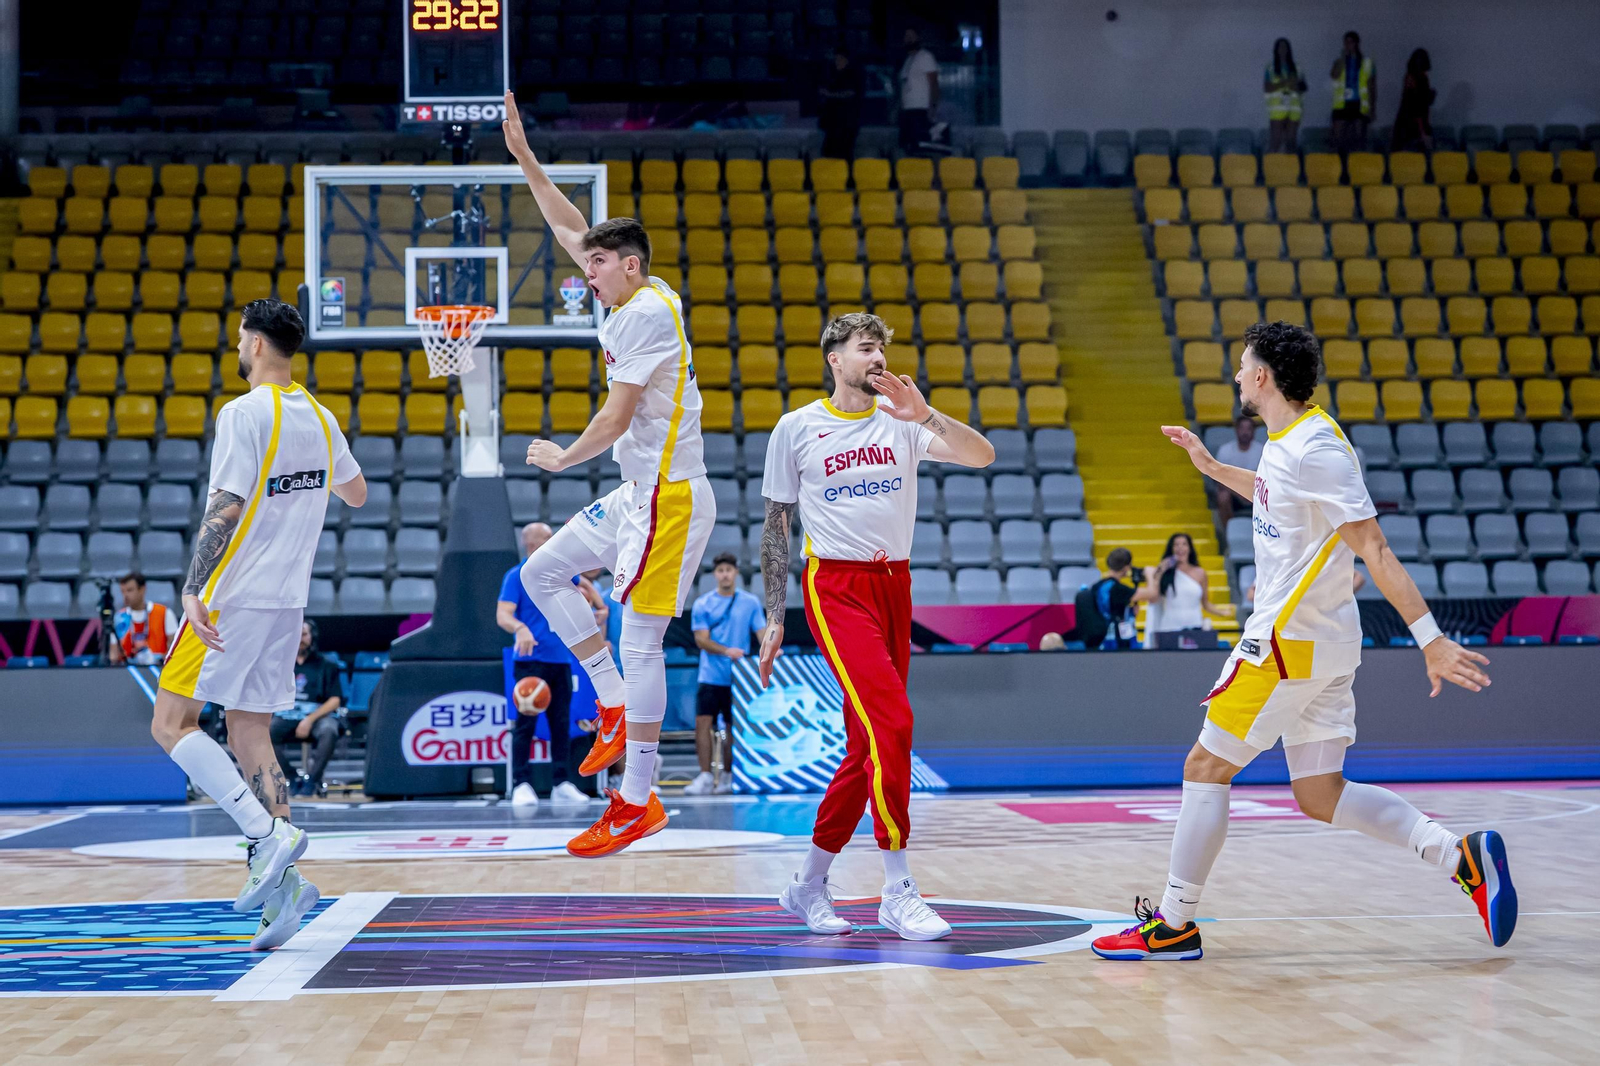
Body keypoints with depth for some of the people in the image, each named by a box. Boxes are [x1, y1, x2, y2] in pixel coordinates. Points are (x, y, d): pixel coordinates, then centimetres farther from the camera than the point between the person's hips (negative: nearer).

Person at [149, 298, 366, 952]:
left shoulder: (243, 415, -13)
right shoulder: (319, 418, 10)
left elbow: (225, 511, -20)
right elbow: (357, 495, 25)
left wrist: (193, 591, -20)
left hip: (231, 599, -8)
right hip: (286, 602, 8)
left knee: (171, 724, -1)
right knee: (249, 734, 11)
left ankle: (269, 836, -15)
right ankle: (281, 880, 1)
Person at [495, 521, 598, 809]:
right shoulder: (516, 577, -5)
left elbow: (585, 584, 34)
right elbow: (502, 615, -16)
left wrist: (602, 608, 23)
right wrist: (520, 629, -35)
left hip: (561, 661, 6)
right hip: (531, 661, -6)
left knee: (562, 723, 6)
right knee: (526, 723, -7)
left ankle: (560, 784, 11)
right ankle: (522, 784, -3)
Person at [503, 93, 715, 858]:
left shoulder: (647, 311, -15)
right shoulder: (636, 300, 12)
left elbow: (617, 417, -17)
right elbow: (570, 230, 24)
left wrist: (562, 457, 0)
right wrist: (524, 158, 22)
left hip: (668, 494, -10)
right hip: (638, 493, 10)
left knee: (640, 639, -9)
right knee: (542, 573, 14)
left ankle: (637, 801, -4)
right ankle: (616, 707, 14)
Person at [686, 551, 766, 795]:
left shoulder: (750, 603, 6)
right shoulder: (702, 604, 3)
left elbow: (761, 632, 2)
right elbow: (701, 639, -5)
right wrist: (727, 651, -22)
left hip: (738, 677, 0)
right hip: (710, 677, 0)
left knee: (733, 728, 5)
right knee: (703, 723, -9)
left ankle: (729, 777, 14)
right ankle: (705, 777, -6)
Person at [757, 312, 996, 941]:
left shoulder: (900, 420, 7)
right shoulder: (796, 429, 2)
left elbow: (981, 456, -6)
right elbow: (775, 527, 6)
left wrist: (925, 416, -22)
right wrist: (774, 619, 2)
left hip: (895, 584, 5)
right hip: (837, 586, -5)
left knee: (867, 742, 7)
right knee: (891, 720, -21)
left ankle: (809, 884, 21)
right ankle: (898, 891, -17)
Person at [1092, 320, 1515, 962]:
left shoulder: (1316, 448, -17)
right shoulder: (1286, 442, 11)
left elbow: (1373, 549, -21)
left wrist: (1430, 638, -23)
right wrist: (1212, 468, 38)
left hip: (1289, 642, -10)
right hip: (1318, 644, 10)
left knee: (1205, 768, 0)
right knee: (1320, 796, 9)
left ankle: (1173, 925, 8)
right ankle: (1461, 855, 1)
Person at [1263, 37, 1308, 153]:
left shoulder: (1296, 68, 14)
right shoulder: (1270, 68, 6)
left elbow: (1303, 88, 14)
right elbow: (1266, 88, -2)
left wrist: (1295, 86, -8)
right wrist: (1284, 83, -12)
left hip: (1294, 108, 3)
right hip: (1277, 108, -3)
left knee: (1291, 140, 0)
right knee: (1275, 141, -11)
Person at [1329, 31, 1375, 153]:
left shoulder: (1366, 63, 9)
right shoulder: (1340, 61, 10)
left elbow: (1372, 87, 11)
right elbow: (1334, 75, -12)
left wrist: (1372, 108, 6)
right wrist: (1343, 57, -10)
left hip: (1359, 106, 0)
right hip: (1342, 105, 0)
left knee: (1358, 138, -2)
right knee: (1338, 138, -6)